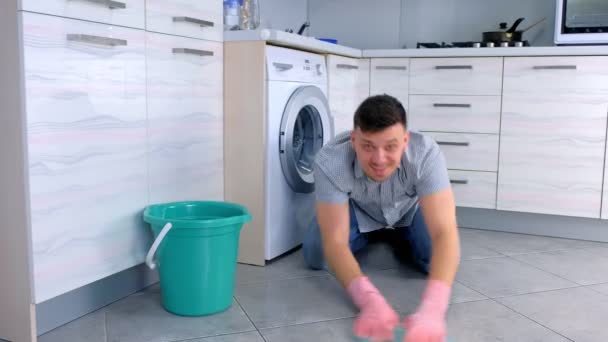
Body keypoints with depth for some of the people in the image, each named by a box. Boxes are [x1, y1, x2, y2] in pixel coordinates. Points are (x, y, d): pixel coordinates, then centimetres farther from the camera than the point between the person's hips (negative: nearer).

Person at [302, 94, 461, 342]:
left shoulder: (426, 154, -39)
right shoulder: (330, 161, -39)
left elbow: (444, 233, -45)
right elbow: (335, 241, -41)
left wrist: (431, 309, -60)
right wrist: (370, 300, -59)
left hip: (409, 210, 0)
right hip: (358, 212, 0)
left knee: (436, 261, -22)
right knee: (316, 256, -21)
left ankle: (399, 239, 13)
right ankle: (368, 238, 13)